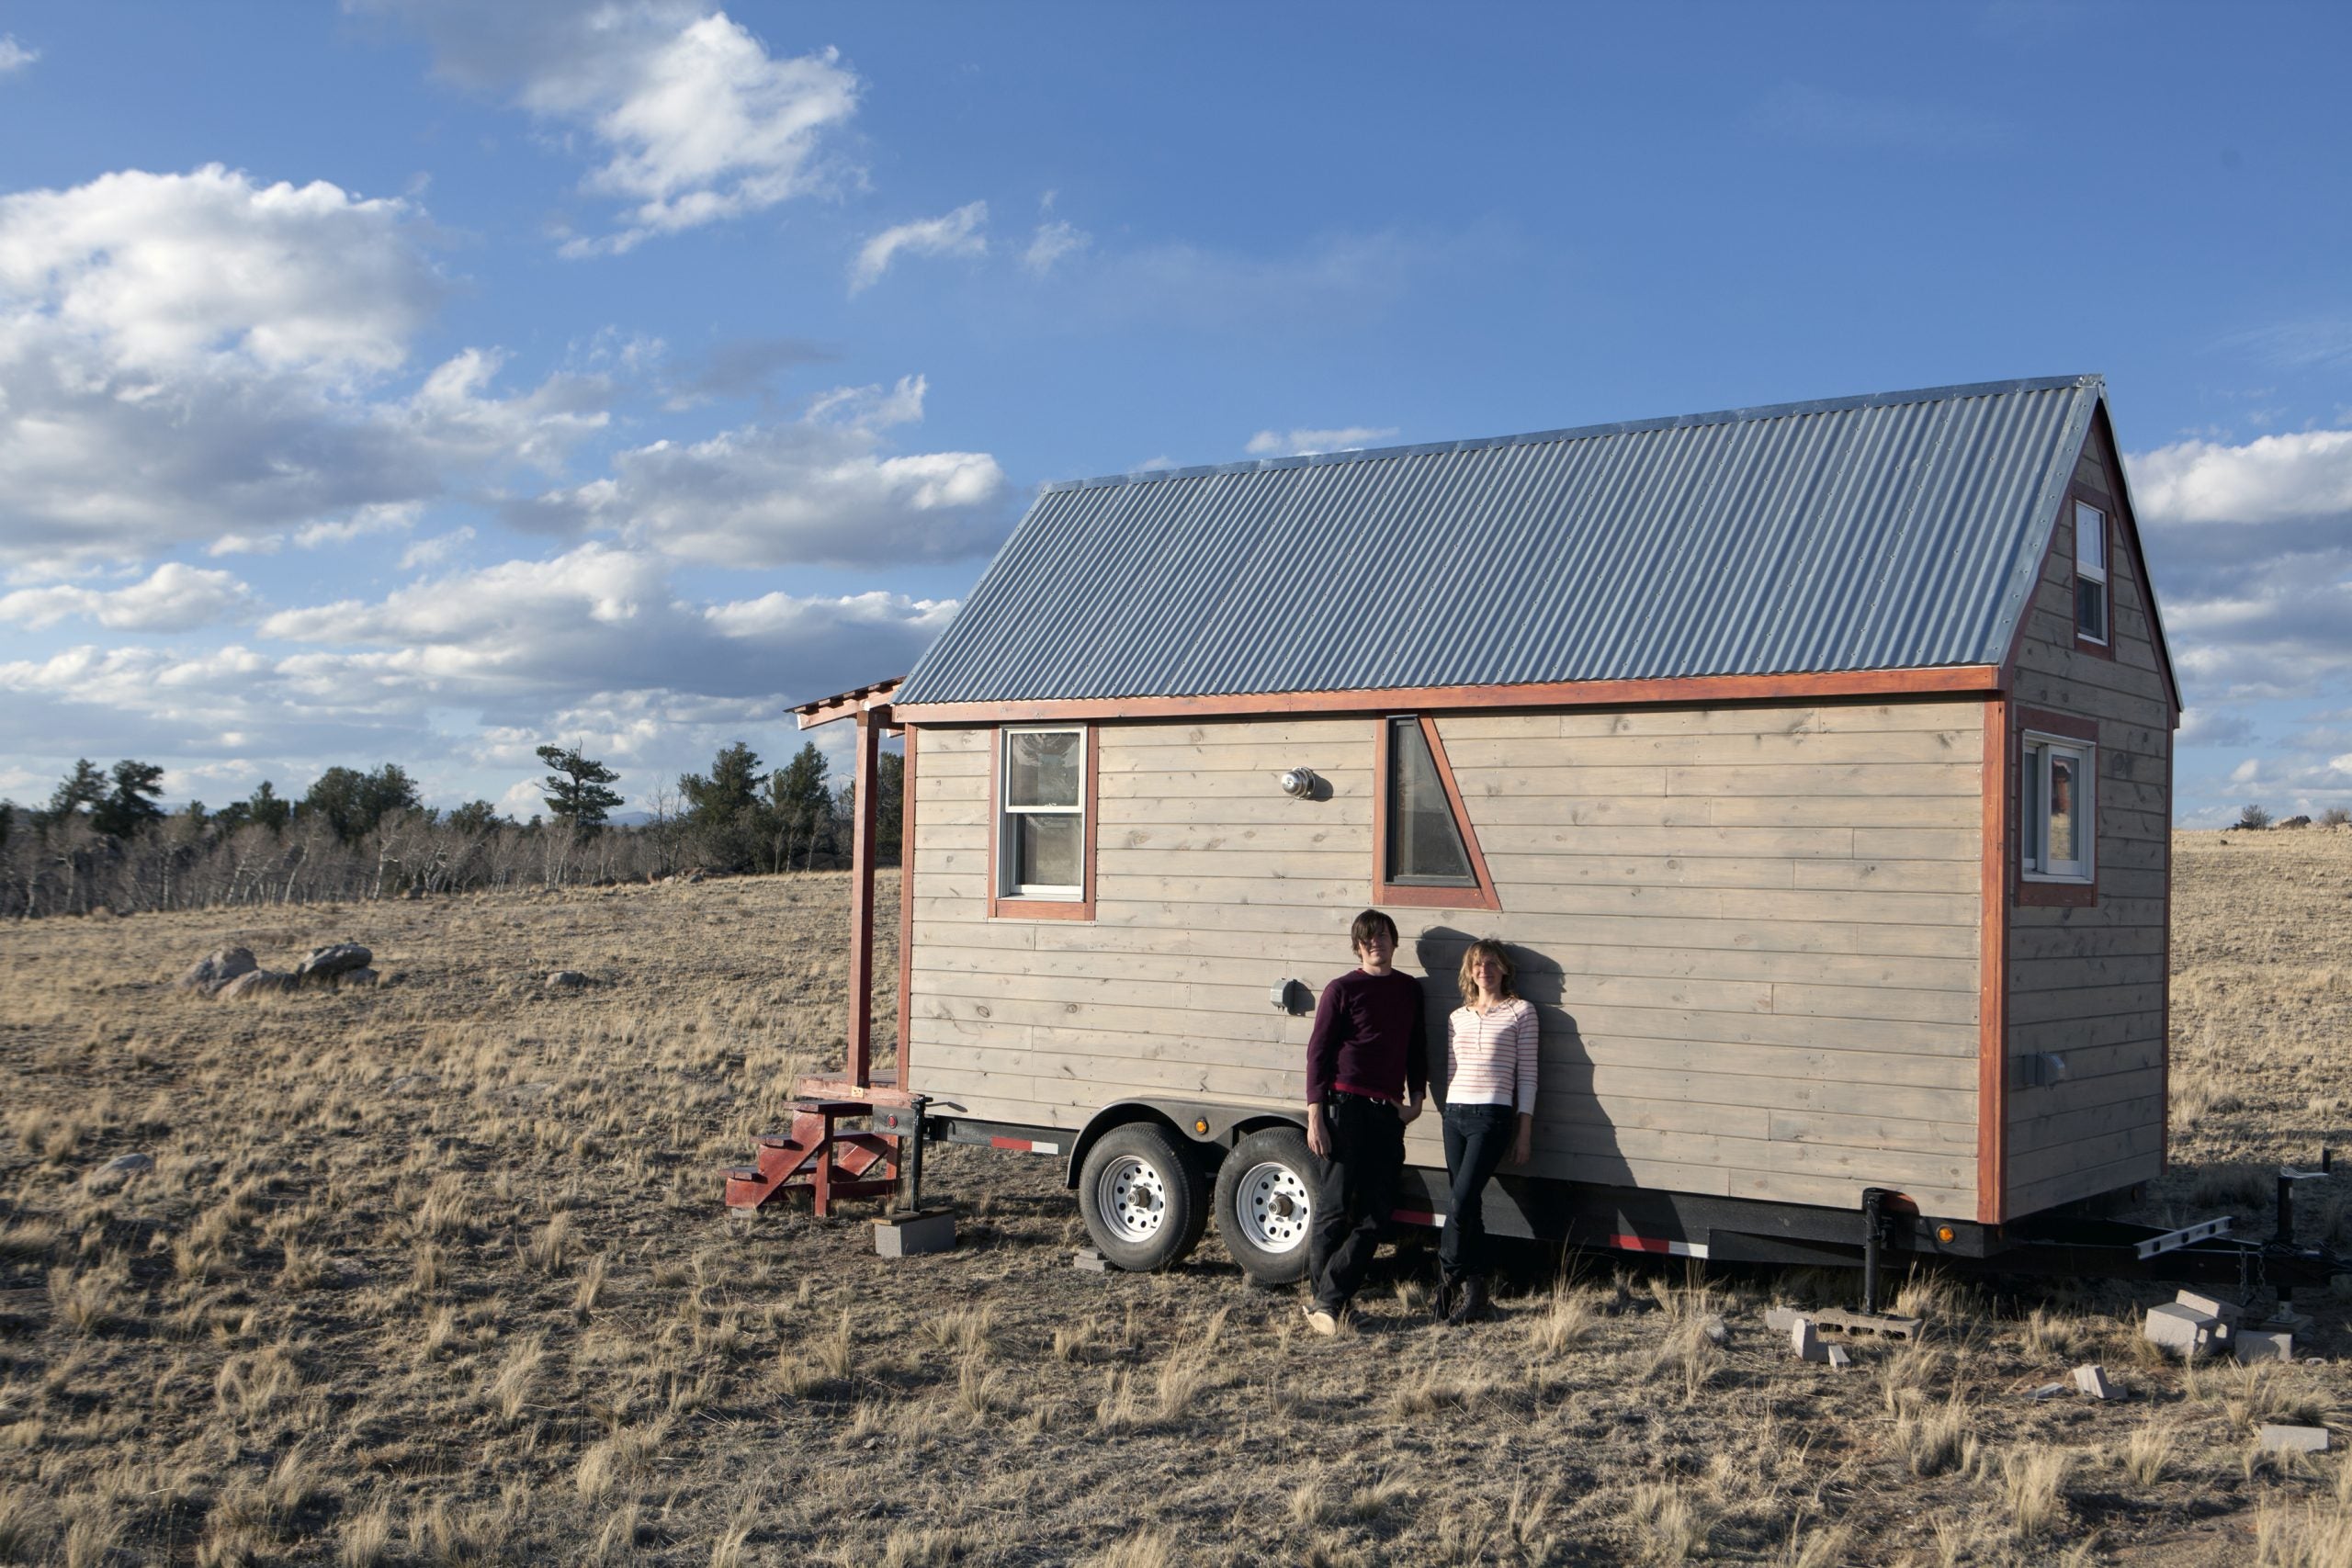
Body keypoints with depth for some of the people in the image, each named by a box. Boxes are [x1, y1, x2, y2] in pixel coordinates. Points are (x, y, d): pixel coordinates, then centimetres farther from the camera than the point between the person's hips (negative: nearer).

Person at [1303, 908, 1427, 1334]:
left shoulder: (1411, 990, 14)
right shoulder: (1342, 990, -1)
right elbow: (1318, 1051, -3)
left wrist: (1416, 1096, 9)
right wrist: (1315, 1116, -9)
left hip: (1388, 1112, 5)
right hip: (1345, 1107, -5)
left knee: (1375, 1215, 0)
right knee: (1335, 1210, -5)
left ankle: (1328, 1300, 1)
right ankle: (1324, 1301, 2)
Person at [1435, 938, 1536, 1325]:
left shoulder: (1520, 1012, 2)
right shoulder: (1457, 1018, 16)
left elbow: (1527, 1073, 0)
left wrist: (1525, 1131, -3)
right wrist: (1450, 1112, 15)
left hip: (1493, 1116, -5)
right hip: (1455, 1114, 5)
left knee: (1461, 1204, -14)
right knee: (1469, 1207, 5)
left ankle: (1448, 1276, 0)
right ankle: (1473, 1289, 10)